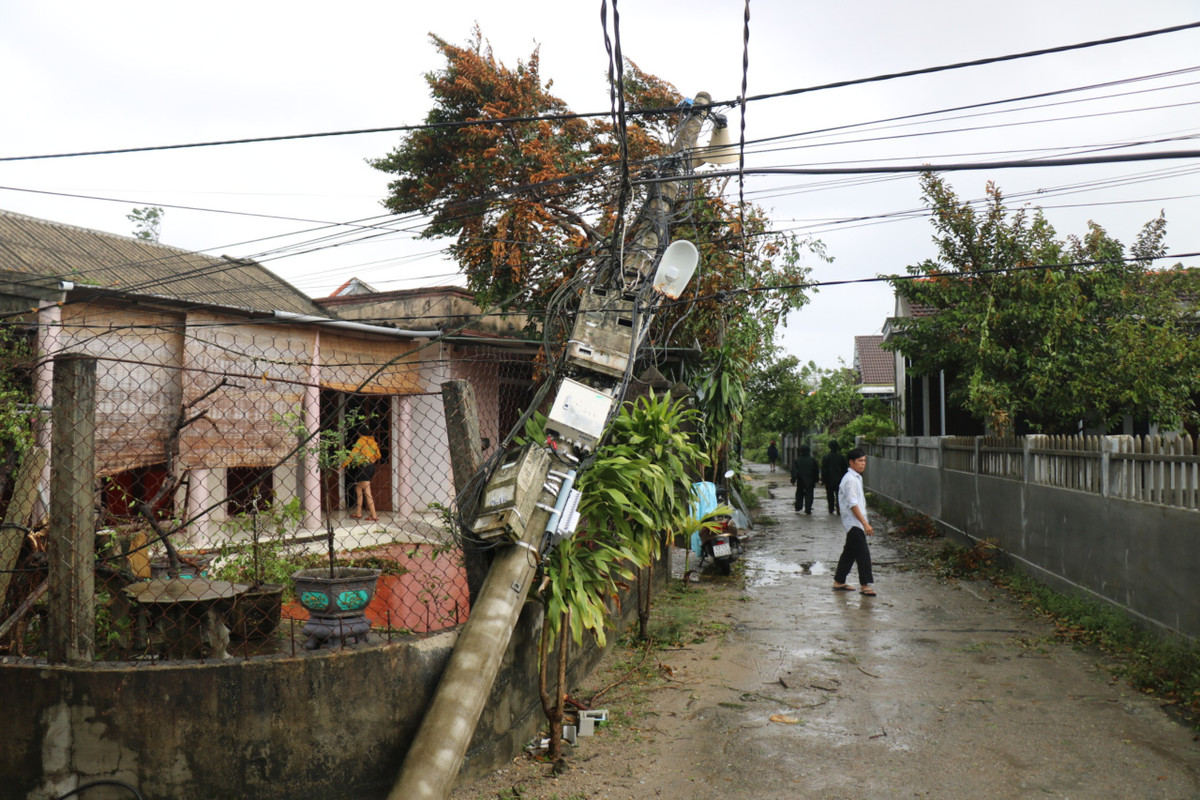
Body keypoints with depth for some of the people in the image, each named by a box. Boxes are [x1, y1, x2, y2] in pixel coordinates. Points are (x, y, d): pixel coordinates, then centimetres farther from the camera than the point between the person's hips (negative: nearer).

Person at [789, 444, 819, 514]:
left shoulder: (797, 460, -8)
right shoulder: (812, 460, -2)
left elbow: (794, 471, -11)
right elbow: (816, 471, 5)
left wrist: (793, 480, -6)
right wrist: (815, 481, 13)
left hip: (800, 482, 0)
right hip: (810, 482, 0)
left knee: (799, 493, 18)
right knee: (809, 494, 2)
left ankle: (798, 507, 24)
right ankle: (808, 509, -4)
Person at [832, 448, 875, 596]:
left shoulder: (856, 478, 15)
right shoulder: (850, 479, -16)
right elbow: (853, 504, -21)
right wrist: (865, 523, -22)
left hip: (854, 523, 10)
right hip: (854, 522, -10)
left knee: (850, 552, 14)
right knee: (863, 553, -8)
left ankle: (839, 582, 21)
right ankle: (864, 585, -2)